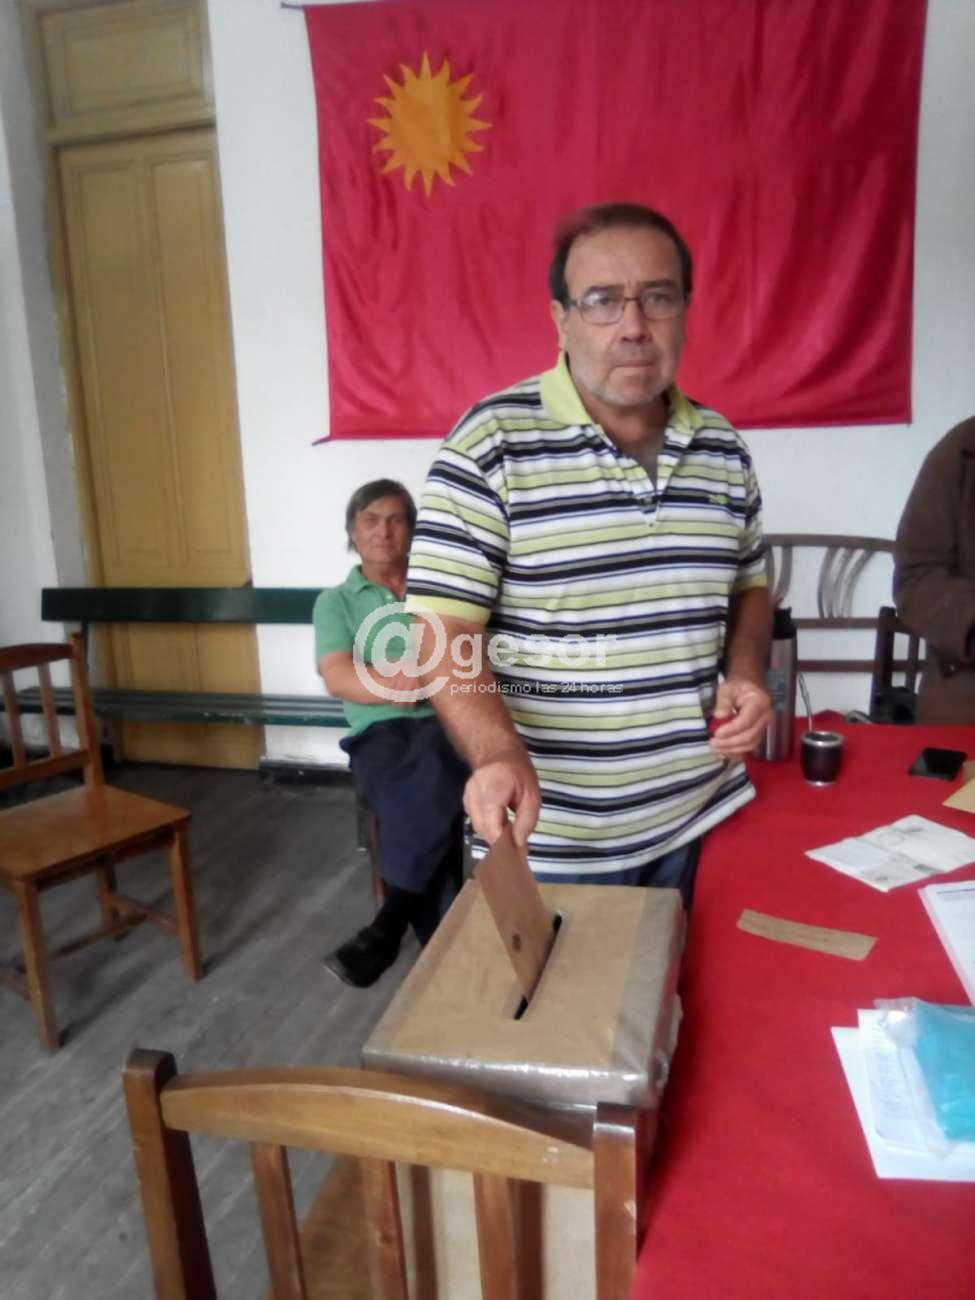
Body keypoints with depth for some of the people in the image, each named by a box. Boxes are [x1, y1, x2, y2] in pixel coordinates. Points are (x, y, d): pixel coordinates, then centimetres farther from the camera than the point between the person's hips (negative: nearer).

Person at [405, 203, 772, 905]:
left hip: (699, 812, 6)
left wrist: (746, 671, -3)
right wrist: (499, 754, -32)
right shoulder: (491, 444, -14)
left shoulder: (723, 449, 3)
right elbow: (442, 630, -16)